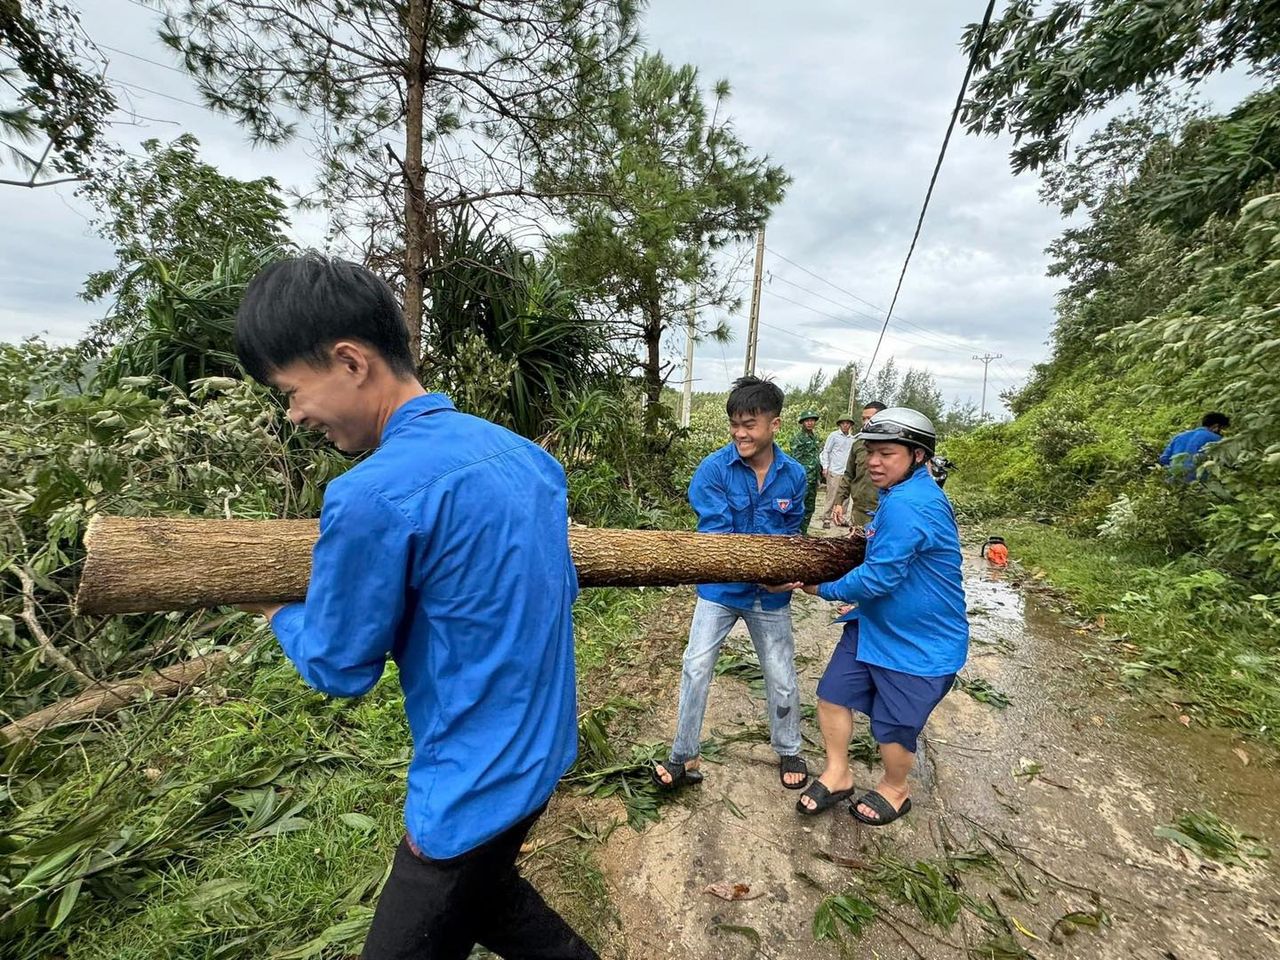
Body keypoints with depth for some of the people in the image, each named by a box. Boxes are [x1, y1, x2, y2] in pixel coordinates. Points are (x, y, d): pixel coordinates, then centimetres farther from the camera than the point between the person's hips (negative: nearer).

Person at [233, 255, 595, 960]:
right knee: (483, 894, 31)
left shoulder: (371, 496, -26)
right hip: (543, 749, 8)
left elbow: (340, 667, -11)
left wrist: (278, 611, 8)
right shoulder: (525, 454, -2)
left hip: (477, 785, -8)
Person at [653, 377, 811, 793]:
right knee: (696, 670, 4)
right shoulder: (714, 469, -18)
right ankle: (684, 758, 24)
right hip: (721, 589, -2)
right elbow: (716, 535, -21)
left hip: (771, 595, 2)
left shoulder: (793, 474, -8)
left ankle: (789, 752, 41)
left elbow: (791, 532, 6)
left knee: (782, 678, 15)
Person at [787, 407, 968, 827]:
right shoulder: (902, 495, 4)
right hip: (873, 624, 9)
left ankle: (894, 790, 40)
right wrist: (870, 539, 5)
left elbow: (879, 578, -27)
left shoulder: (907, 506, -30)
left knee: (893, 723, 10)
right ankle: (837, 775, 32)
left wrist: (824, 589, -13)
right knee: (833, 693, 11)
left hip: (919, 641, -9)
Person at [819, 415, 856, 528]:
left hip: (846, 472, 5)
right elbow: (826, 452, -1)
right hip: (834, 471, -5)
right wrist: (825, 467, -8)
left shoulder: (852, 439, 12)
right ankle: (826, 518, -1)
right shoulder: (833, 435, -1)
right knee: (832, 496, -6)